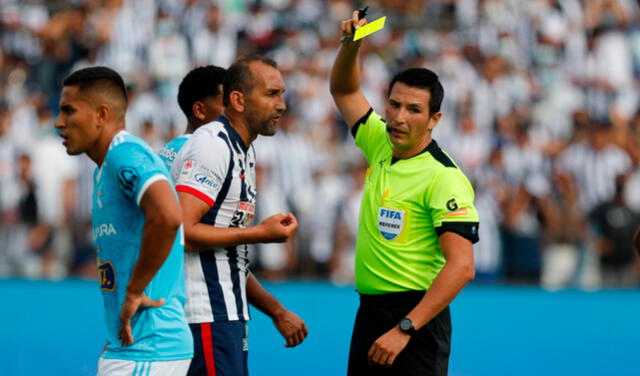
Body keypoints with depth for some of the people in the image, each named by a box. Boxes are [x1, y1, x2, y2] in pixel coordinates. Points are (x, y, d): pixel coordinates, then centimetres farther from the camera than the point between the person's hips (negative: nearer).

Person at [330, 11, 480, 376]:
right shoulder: (382, 147, 8)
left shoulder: (444, 178, -15)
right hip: (369, 313, 8)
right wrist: (351, 44, 5)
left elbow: (461, 267, -22)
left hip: (416, 318, -8)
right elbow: (345, 91, 25)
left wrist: (404, 329, -26)